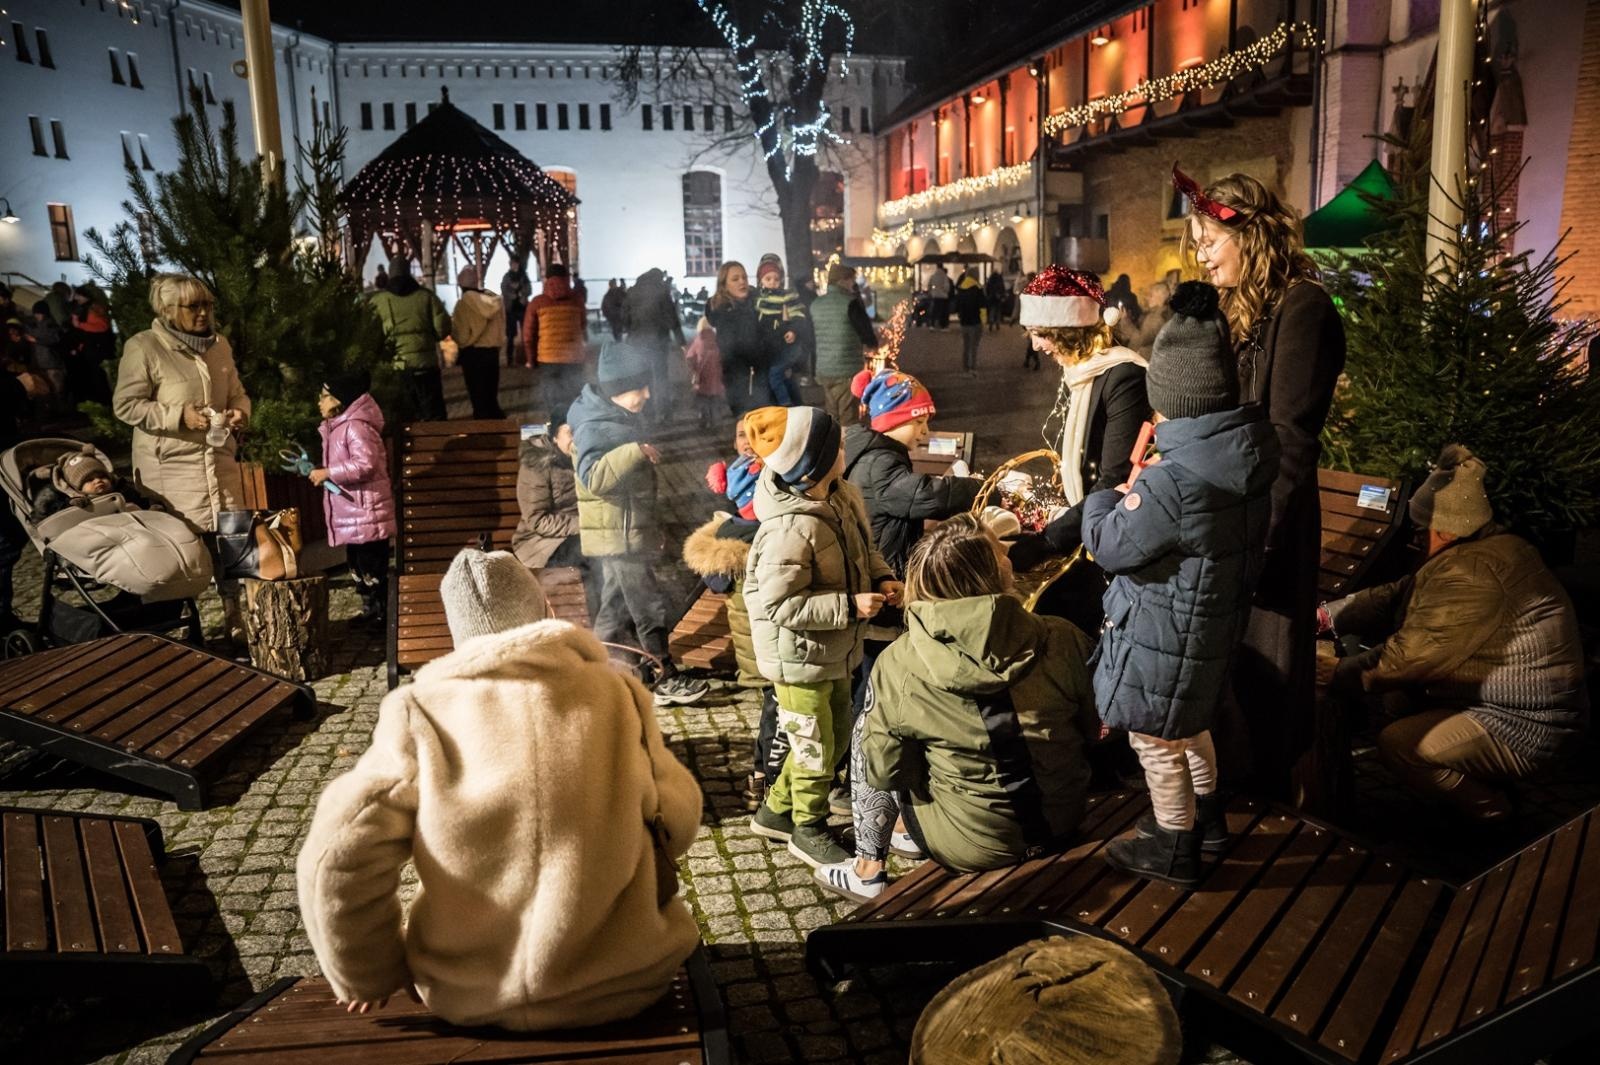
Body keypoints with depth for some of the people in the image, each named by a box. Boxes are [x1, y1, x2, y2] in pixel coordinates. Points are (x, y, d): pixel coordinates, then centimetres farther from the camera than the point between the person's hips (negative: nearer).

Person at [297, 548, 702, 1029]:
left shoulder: (421, 714, -9)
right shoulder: (616, 693, -8)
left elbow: (338, 859, -13)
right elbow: (678, 822, 2)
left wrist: (367, 975, 5)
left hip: (470, 998, 1)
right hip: (625, 981, 0)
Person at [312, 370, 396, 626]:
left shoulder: (356, 426, -16)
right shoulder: (337, 427, 16)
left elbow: (365, 464, -27)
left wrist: (327, 473, -22)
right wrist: (319, 472, 16)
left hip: (366, 512, -11)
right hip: (350, 513, 11)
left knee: (372, 565, -5)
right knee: (357, 564, 17)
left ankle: (383, 613, 3)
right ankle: (369, 610, 27)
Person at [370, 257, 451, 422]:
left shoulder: (378, 301, 1)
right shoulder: (426, 296, 0)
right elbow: (443, 328, -4)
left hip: (394, 367, 1)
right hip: (425, 362, -1)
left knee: (404, 418, 8)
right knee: (434, 414, 8)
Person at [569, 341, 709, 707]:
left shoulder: (622, 420, 14)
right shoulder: (593, 427, -17)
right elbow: (593, 478, -32)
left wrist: (652, 524, 26)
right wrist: (633, 452, -37)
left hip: (628, 531, 10)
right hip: (617, 535, -10)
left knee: (617, 607, 15)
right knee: (650, 606, -4)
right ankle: (667, 679, 5)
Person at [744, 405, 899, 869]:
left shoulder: (844, 495, -4)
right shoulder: (791, 529, -30)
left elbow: (863, 548, 14)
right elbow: (780, 605, -29)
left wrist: (882, 578, -4)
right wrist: (850, 605, -26)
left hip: (837, 651, 9)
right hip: (801, 657, -9)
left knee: (836, 736, 22)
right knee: (815, 746, 9)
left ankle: (777, 810, 41)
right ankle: (808, 830, 34)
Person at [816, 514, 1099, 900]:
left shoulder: (899, 665, -19)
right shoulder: (1064, 640, -15)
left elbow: (883, 770, -9)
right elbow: (1091, 730, 1)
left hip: (978, 844, -4)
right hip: (1063, 823, 4)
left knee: (867, 730, 15)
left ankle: (869, 870, 24)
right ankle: (907, 832, 39)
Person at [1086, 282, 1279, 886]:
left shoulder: (1174, 482, -34)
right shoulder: (1253, 446, -6)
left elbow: (1110, 546, -20)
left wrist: (1103, 502, -1)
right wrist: (1142, 492, -2)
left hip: (1166, 632, -9)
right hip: (1216, 616, 9)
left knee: (1156, 739, 12)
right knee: (1189, 722, 29)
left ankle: (1173, 851, 31)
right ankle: (1206, 818, 48)